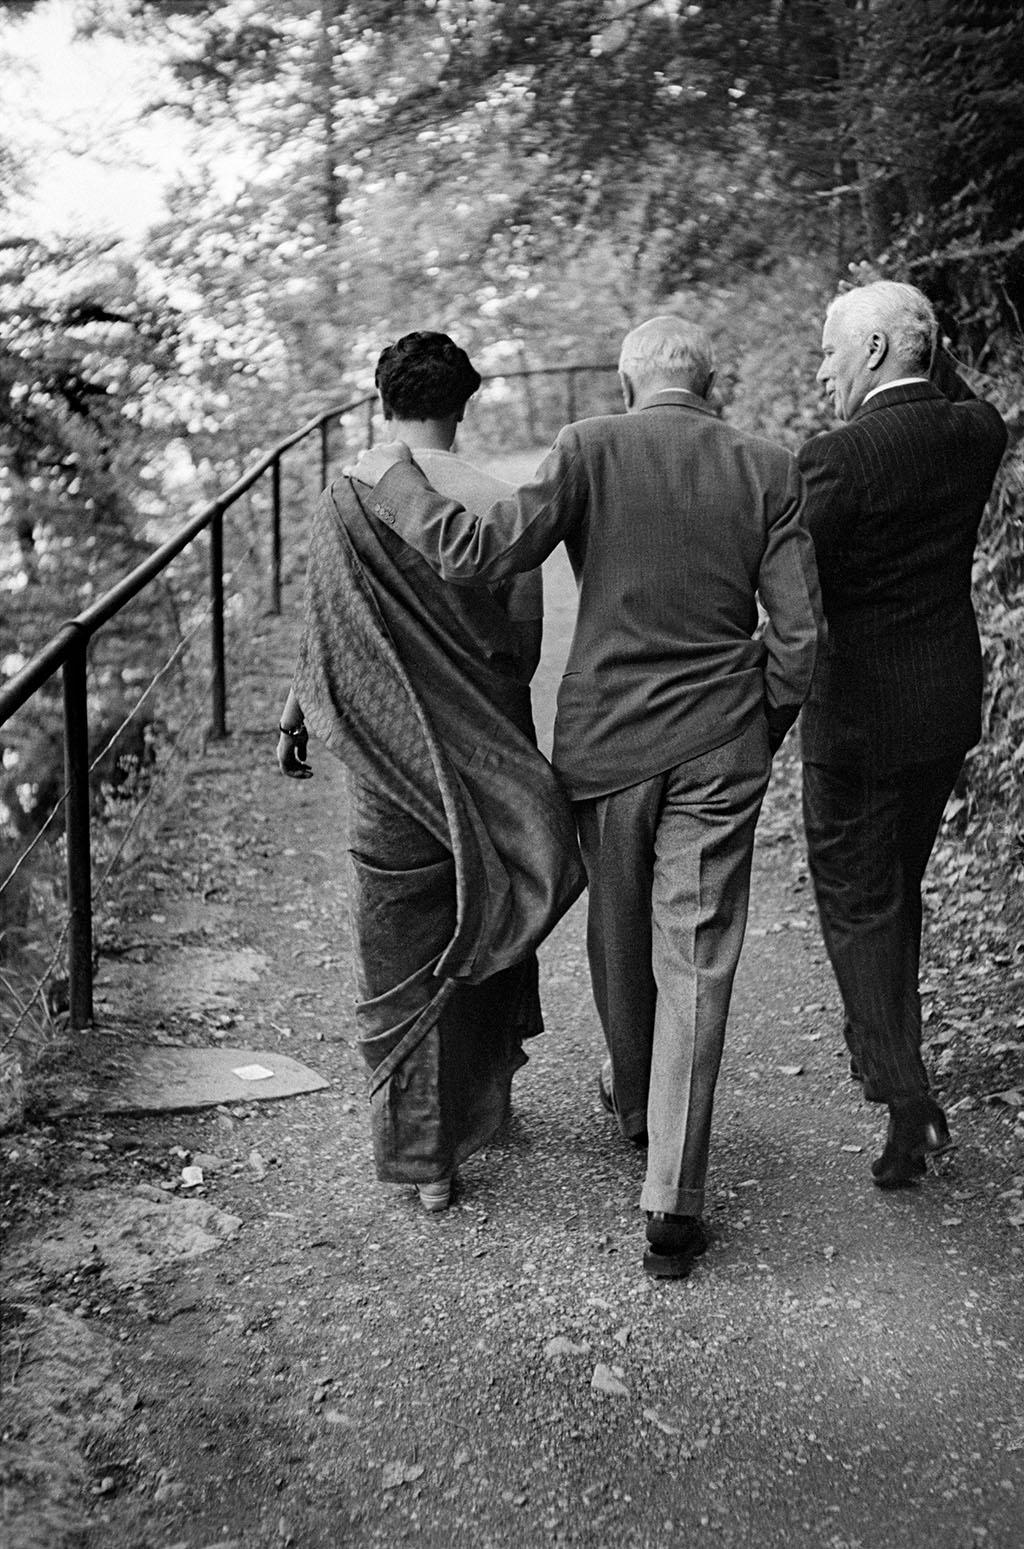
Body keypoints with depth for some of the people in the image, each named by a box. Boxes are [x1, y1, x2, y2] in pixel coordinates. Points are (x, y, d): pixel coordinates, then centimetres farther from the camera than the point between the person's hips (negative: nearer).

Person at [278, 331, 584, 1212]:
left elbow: (328, 634, -8)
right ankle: (484, 1095, 37)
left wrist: (298, 722, 6)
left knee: (401, 954, 8)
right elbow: (526, 642, 0)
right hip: (488, 751, 2)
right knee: (483, 929, 21)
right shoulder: (501, 501, -5)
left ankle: (424, 1156, 12)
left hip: (391, 758, -2)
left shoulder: (348, 501, -9)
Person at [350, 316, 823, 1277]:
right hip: (719, 748, 0)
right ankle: (672, 1207, 5)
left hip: (605, 740, 0)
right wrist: (760, 734, 12)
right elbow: (799, 633, -3)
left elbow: (483, 554, -16)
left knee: (618, 935, 21)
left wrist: (393, 479, -2)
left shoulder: (589, 451, -8)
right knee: (695, 966, 4)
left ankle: (633, 1102, 47)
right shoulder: (767, 471, -1)